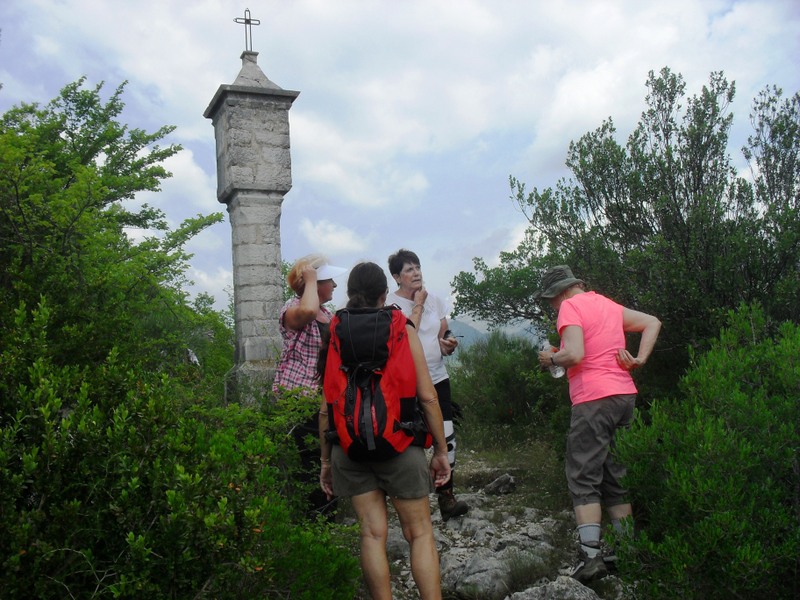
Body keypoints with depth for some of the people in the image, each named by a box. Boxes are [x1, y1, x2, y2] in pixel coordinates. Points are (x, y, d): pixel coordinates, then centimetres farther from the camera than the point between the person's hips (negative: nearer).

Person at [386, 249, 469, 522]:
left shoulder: (435, 300, 11)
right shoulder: (390, 304, -5)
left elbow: (443, 336, 16)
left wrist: (448, 345, -7)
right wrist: (418, 304, -9)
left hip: (437, 378, 5)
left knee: (447, 438, -2)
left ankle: (446, 496, 7)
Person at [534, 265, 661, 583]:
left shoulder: (570, 307, -6)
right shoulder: (608, 304, 19)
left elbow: (575, 355, -18)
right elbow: (652, 323, 23)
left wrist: (551, 359, 1)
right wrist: (639, 359, 12)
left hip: (593, 399, -8)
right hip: (625, 394, 8)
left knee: (584, 480, -4)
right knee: (615, 476, 15)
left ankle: (590, 556, -10)